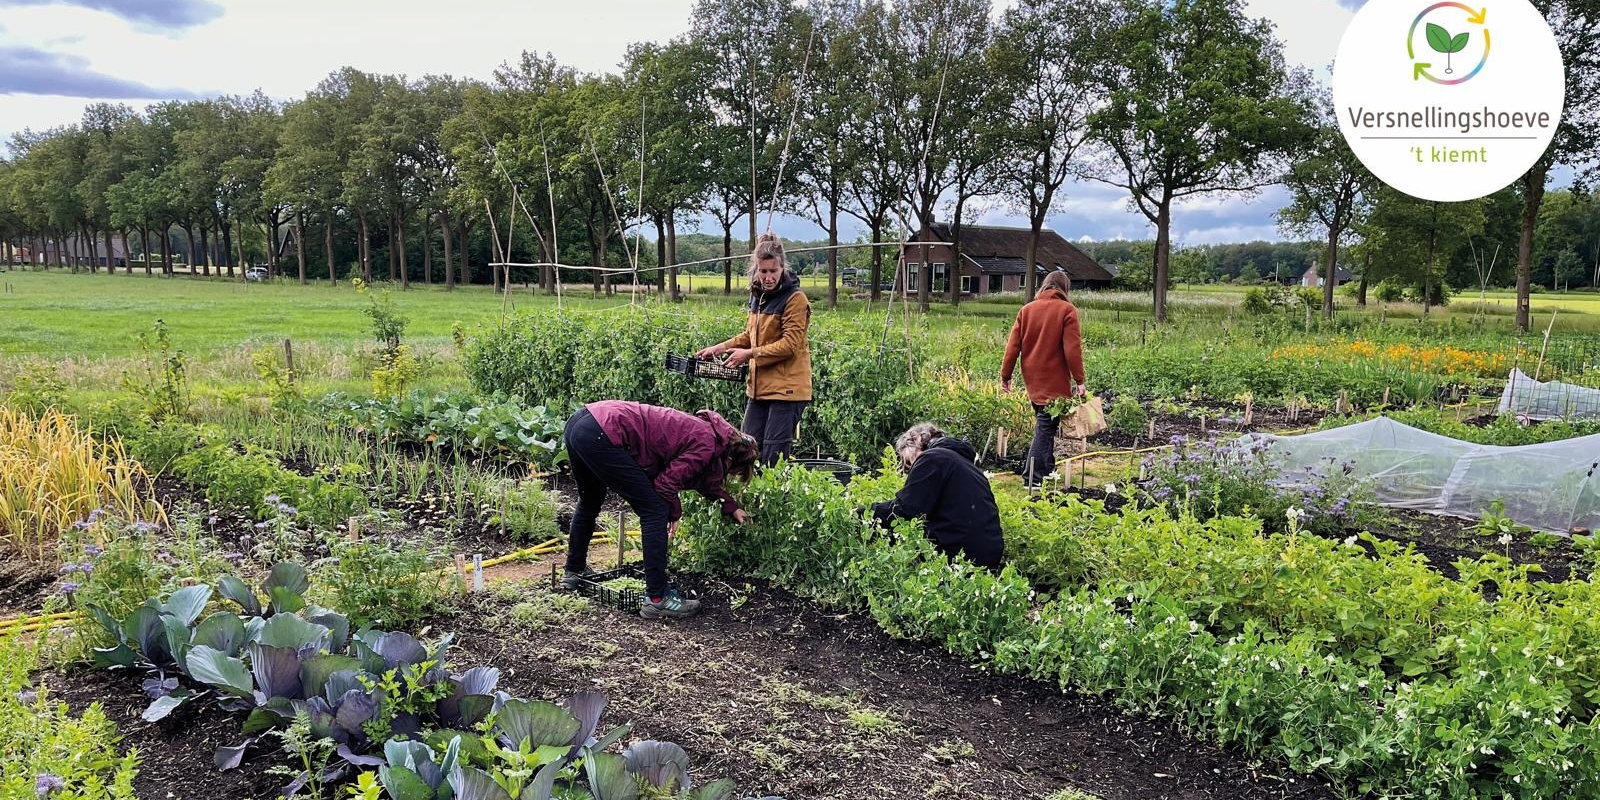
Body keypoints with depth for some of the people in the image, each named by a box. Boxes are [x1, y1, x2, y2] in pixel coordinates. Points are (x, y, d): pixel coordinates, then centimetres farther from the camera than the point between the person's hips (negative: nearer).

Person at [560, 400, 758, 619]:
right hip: (601, 436, -10)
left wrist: (732, 508, 39)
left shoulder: (703, 430, 21)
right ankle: (656, 599, 0)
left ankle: (574, 571, 50)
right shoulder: (706, 445, -6)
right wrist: (674, 513, 12)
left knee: (590, 503, 32)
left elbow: (706, 478, 37)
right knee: (654, 511, -3)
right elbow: (666, 483, -6)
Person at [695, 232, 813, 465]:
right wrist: (720, 347, 9)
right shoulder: (758, 296, 12)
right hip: (760, 386, 8)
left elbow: (790, 345, -17)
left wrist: (749, 354, -15)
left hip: (786, 388, -8)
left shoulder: (795, 299, -12)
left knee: (773, 455, -5)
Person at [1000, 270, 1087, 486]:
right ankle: (1034, 474, -7)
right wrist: (1079, 380, -10)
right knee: (1046, 425, -3)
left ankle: (1047, 469, 22)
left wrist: (1005, 375, 10)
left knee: (1044, 421, 17)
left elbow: (1013, 345, 5)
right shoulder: (1066, 310, -6)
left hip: (1032, 378, 5)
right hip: (1055, 379, -5)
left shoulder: (1027, 309, 8)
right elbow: (1072, 348, -12)